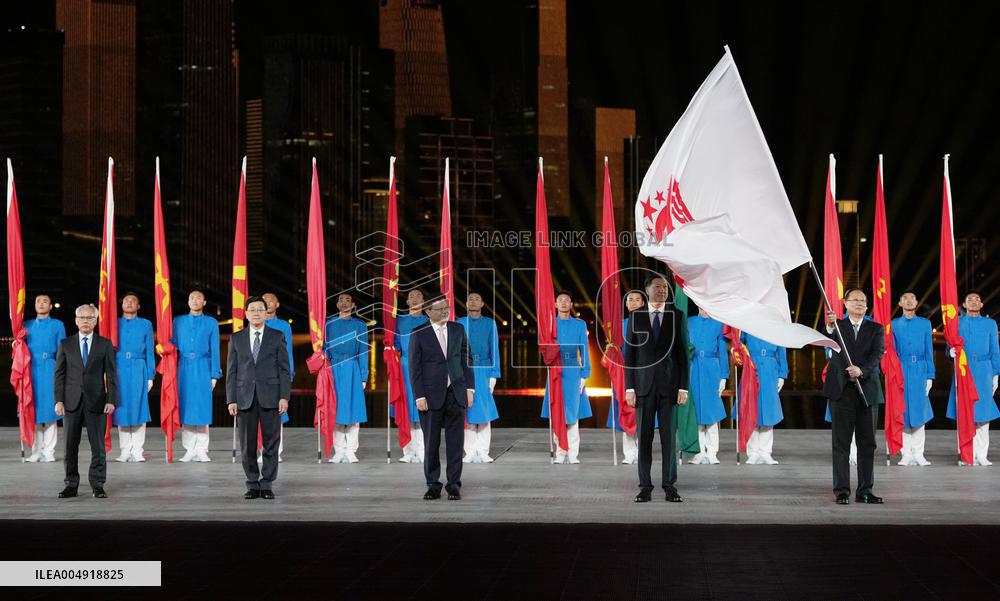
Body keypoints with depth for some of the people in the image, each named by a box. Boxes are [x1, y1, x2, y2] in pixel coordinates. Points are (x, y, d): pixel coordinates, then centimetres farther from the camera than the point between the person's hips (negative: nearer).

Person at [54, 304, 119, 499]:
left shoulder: (105, 344, 5)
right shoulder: (65, 344, 8)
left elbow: (111, 374, 2)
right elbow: (59, 374, 6)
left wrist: (111, 400, -7)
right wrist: (59, 400, -4)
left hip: (96, 401, -1)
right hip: (72, 401, 1)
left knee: (98, 445, -1)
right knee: (71, 446, 4)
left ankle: (97, 485, 6)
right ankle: (71, 485, 12)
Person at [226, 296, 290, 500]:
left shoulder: (277, 337, 5)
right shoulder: (236, 338, 9)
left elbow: (284, 369, 2)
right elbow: (231, 371, 7)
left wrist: (284, 397, -7)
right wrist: (231, 400, -1)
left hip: (270, 397, -1)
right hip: (245, 398, 1)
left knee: (271, 443, 0)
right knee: (247, 445, 2)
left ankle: (267, 485, 7)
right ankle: (253, 485, 10)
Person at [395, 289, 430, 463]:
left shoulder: (429, 322, 9)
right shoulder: (400, 321, 11)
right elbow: (395, 345, 13)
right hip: (405, 368, 1)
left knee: (422, 412, -5)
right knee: (406, 411, -1)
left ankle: (421, 452, -4)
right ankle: (408, 452, 3)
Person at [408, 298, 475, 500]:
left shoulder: (458, 330, 9)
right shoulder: (419, 335, -1)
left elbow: (465, 360, 11)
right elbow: (414, 368, -1)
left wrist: (469, 388, 4)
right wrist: (420, 396, -8)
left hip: (456, 394, 2)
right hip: (431, 396, -2)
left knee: (455, 441, 2)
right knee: (431, 443, 2)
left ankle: (454, 484, 8)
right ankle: (433, 485, 10)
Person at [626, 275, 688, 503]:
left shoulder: (676, 318, 4)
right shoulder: (635, 317, 5)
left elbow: (682, 354, 3)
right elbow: (630, 354, 4)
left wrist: (683, 387, -3)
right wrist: (629, 387, -2)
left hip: (669, 385, 0)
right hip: (644, 385, 0)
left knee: (669, 437, -1)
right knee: (644, 437, 1)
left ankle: (670, 486, 4)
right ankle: (645, 487, 5)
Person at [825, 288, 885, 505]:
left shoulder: (875, 329, 9)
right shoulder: (837, 326, 6)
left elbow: (877, 355, -6)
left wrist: (862, 370, -24)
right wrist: (829, 327, -34)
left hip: (867, 391, 2)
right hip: (841, 390, -2)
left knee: (867, 443, 5)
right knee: (841, 443, -1)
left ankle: (865, 490, 12)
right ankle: (842, 491, 0)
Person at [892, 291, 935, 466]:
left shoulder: (925, 323, 9)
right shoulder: (894, 324, 8)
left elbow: (929, 351, 8)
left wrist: (930, 376, 3)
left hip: (919, 371, 0)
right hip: (901, 371, 0)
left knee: (919, 411, -2)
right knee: (903, 412, 0)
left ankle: (918, 453, 2)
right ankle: (906, 453, 5)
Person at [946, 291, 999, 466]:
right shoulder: (956, 322, 11)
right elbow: (950, 348, 10)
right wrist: (951, 352, -13)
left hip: (983, 373, 0)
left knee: (983, 415, -3)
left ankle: (982, 455, 2)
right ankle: (969, 454, 1)